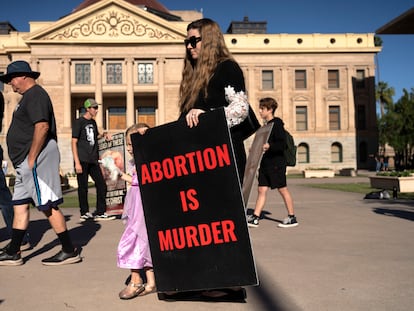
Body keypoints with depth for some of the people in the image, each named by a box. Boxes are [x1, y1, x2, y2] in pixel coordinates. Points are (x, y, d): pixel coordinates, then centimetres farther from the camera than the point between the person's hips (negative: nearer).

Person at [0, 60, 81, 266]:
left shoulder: (35, 95, -11)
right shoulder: (29, 96, 21)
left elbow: (42, 127, -23)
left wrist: (31, 159, -21)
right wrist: (26, 160, 18)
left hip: (36, 158, -11)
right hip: (26, 161, 11)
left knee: (48, 206, -7)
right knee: (20, 205, 12)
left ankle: (69, 251, 1)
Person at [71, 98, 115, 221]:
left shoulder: (93, 122, 15)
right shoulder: (79, 122, -5)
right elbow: (74, 142, -9)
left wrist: (102, 135, 6)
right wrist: (77, 163, -15)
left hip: (93, 160, 7)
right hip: (82, 160, -7)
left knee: (102, 185, 5)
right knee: (83, 188, 0)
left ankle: (100, 213, 13)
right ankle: (84, 213, 12)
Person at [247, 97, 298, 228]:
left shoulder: (277, 124, -11)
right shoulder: (266, 125, 15)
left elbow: (283, 144, -19)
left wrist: (269, 146, -31)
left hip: (276, 162, -8)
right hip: (266, 162, 8)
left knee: (282, 189, 1)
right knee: (261, 189, 5)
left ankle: (292, 218, 13)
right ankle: (255, 218, 5)